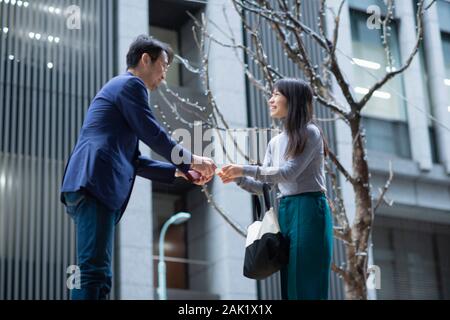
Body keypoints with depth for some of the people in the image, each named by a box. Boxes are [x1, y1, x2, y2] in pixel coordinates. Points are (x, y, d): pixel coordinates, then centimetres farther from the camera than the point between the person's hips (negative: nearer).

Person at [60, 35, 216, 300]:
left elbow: (133, 160, 31)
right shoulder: (130, 84, 2)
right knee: (95, 272, -18)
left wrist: (180, 171, 28)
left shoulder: (119, 88, 32)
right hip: (95, 185, -10)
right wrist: (191, 160, 9)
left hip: (88, 187, 10)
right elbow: (154, 135, -5)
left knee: (95, 276, 6)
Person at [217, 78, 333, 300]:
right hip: (285, 211, 8)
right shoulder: (275, 143, 18)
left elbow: (288, 172, -15)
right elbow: (264, 187, 17)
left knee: (307, 284, -10)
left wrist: (245, 170, -14)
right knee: (289, 283, 5)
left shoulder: (310, 133, -4)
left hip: (309, 210, -8)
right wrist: (238, 179, -1)